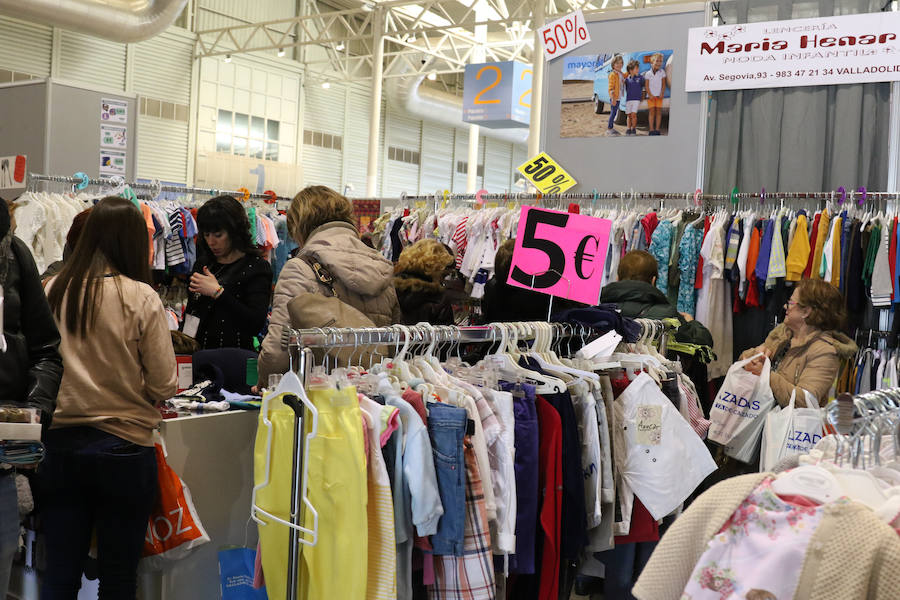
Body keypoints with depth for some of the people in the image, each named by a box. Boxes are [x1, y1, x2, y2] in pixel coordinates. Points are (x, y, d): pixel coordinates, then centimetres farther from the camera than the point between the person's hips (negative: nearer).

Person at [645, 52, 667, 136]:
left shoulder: (662, 72, 2)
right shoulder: (648, 74, -2)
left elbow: (663, 84, 3)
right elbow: (647, 86, -2)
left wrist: (662, 93, -8)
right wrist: (650, 95, -11)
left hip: (659, 96, 1)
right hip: (651, 96, -1)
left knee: (659, 112, -1)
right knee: (652, 112, -2)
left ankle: (657, 129, 1)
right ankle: (651, 130, -2)